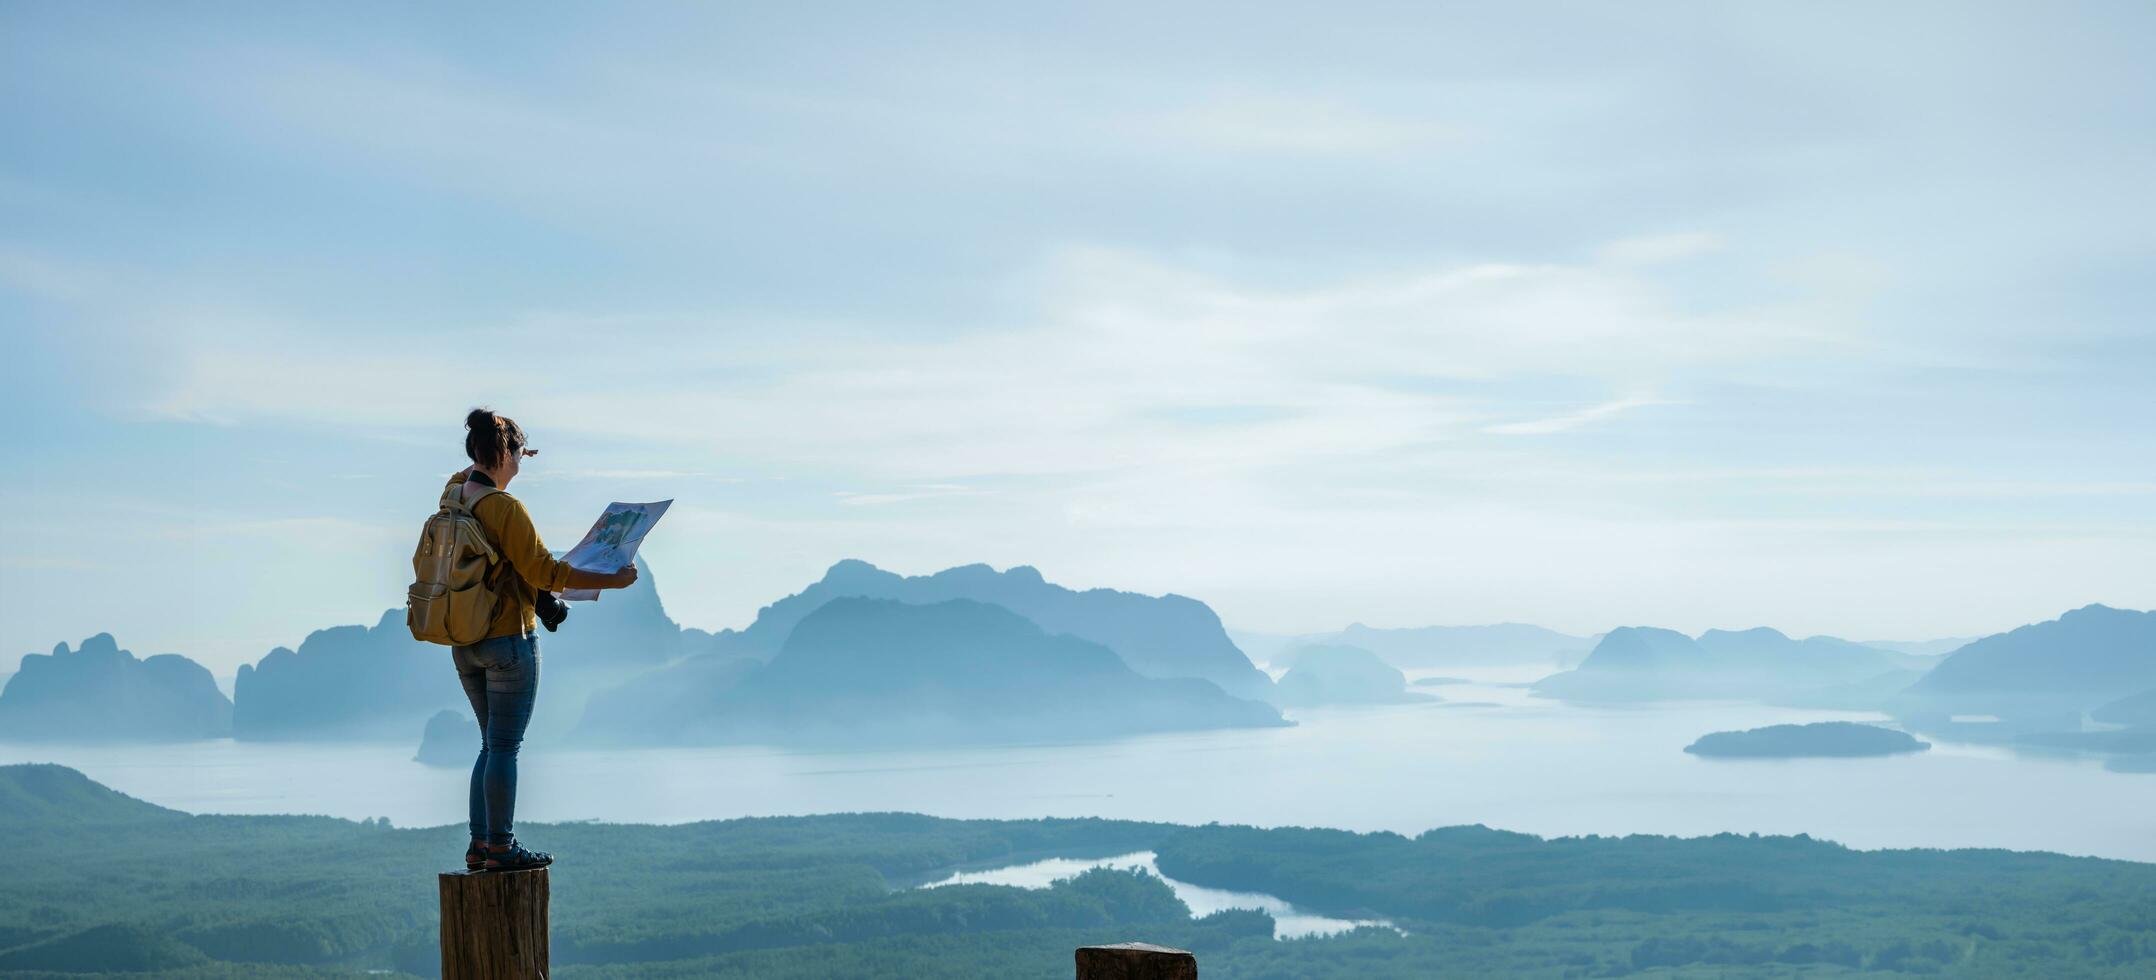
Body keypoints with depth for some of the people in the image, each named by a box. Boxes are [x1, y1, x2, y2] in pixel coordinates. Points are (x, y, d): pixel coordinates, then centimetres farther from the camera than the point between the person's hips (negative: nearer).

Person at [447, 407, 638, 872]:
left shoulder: (454, 492, 5)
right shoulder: (505, 507, -18)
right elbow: (543, 572, -19)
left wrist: (506, 462, 42)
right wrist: (613, 580, -15)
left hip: (464, 644, 8)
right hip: (509, 640, -8)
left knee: (492, 744, 16)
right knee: (505, 746, -1)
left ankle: (479, 844, 16)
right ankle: (501, 847, 3)